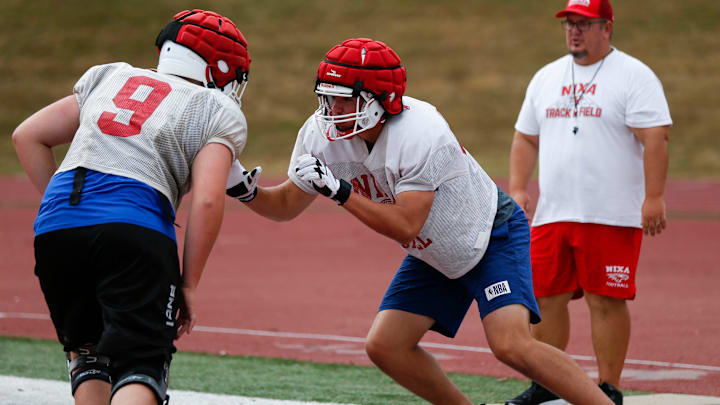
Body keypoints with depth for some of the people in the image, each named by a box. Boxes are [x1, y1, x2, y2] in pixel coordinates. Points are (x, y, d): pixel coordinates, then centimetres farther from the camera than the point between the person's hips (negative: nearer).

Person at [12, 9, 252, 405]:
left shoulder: (109, 76, 29)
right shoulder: (219, 113, 14)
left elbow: (27, 137, 26)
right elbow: (206, 201, -2)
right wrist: (188, 284, 5)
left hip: (55, 224, 4)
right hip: (136, 229, -4)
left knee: (88, 354, 21)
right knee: (140, 368, -3)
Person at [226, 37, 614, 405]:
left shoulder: (420, 134, -33)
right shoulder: (323, 135, -13)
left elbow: (405, 226, -35)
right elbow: (287, 205, -3)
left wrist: (338, 191, -38)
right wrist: (244, 189, -22)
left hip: (492, 236, -8)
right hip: (434, 255, 8)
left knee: (512, 346, -25)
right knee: (385, 347, -2)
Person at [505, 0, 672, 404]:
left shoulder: (634, 76, -4)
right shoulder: (546, 78, 16)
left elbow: (656, 137, -11)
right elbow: (526, 138, 21)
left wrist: (654, 198, -19)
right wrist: (518, 189, 8)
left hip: (611, 216, -6)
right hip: (551, 215, 6)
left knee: (606, 301, -5)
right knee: (544, 295, 6)